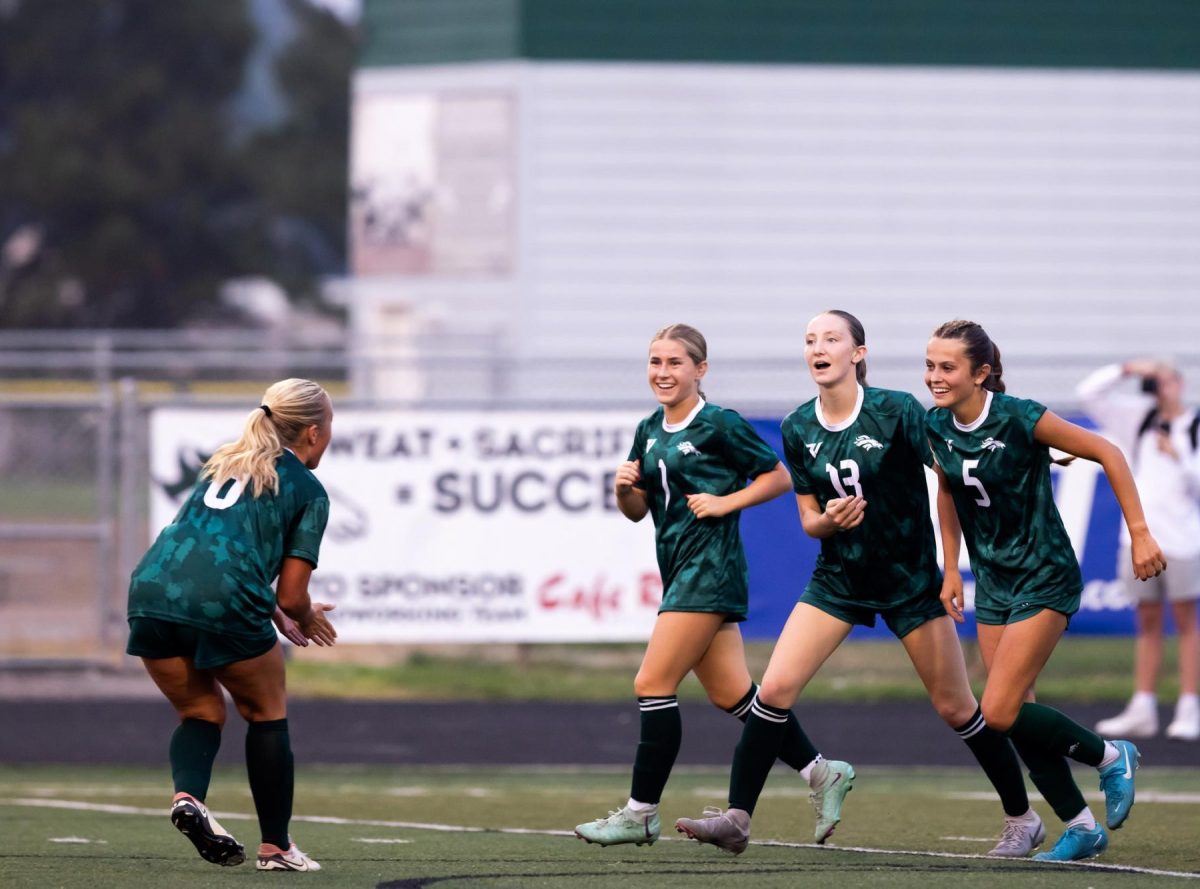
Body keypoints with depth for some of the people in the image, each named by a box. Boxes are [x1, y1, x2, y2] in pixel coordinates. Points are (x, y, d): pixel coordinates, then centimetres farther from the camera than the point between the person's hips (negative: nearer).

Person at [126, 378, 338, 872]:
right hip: (224, 607, -5)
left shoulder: (224, 465, 27)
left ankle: (187, 795, -5)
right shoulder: (307, 490, 9)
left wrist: (276, 615, 38)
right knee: (267, 712, 18)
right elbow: (291, 596, 4)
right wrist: (307, 620, 27)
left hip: (151, 589, 5)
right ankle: (275, 846, 19)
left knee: (201, 711, 24)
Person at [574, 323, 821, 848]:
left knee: (653, 684, -10)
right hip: (680, 569, 8)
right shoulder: (649, 431, 13)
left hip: (709, 568, -8)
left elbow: (778, 476, -3)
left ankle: (641, 814, -5)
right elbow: (637, 510, 18)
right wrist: (624, 489, -3)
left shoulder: (719, 425, -9)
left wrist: (726, 501, -13)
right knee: (733, 694, 9)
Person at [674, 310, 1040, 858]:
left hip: (910, 577, -4)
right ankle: (737, 818, -9)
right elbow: (809, 518, 7)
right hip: (838, 579, 4)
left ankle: (1022, 818, 20)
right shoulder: (797, 429, -2)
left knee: (955, 708, 3)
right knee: (774, 688, -12)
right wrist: (827, 521, -17)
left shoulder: (897, 412, -15)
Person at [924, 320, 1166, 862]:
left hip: (1044, 579, -7)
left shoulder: (1019, 419, -21)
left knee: (999, 712, -14)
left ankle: (1109, 757, 9)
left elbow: (1106, 453, -14)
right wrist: (950, 569, 14)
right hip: (993, 583, 7)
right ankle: (1082, 827, 21)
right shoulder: (936, 426, -3)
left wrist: (1140, 533, -16)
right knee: (1017, 718, 6)